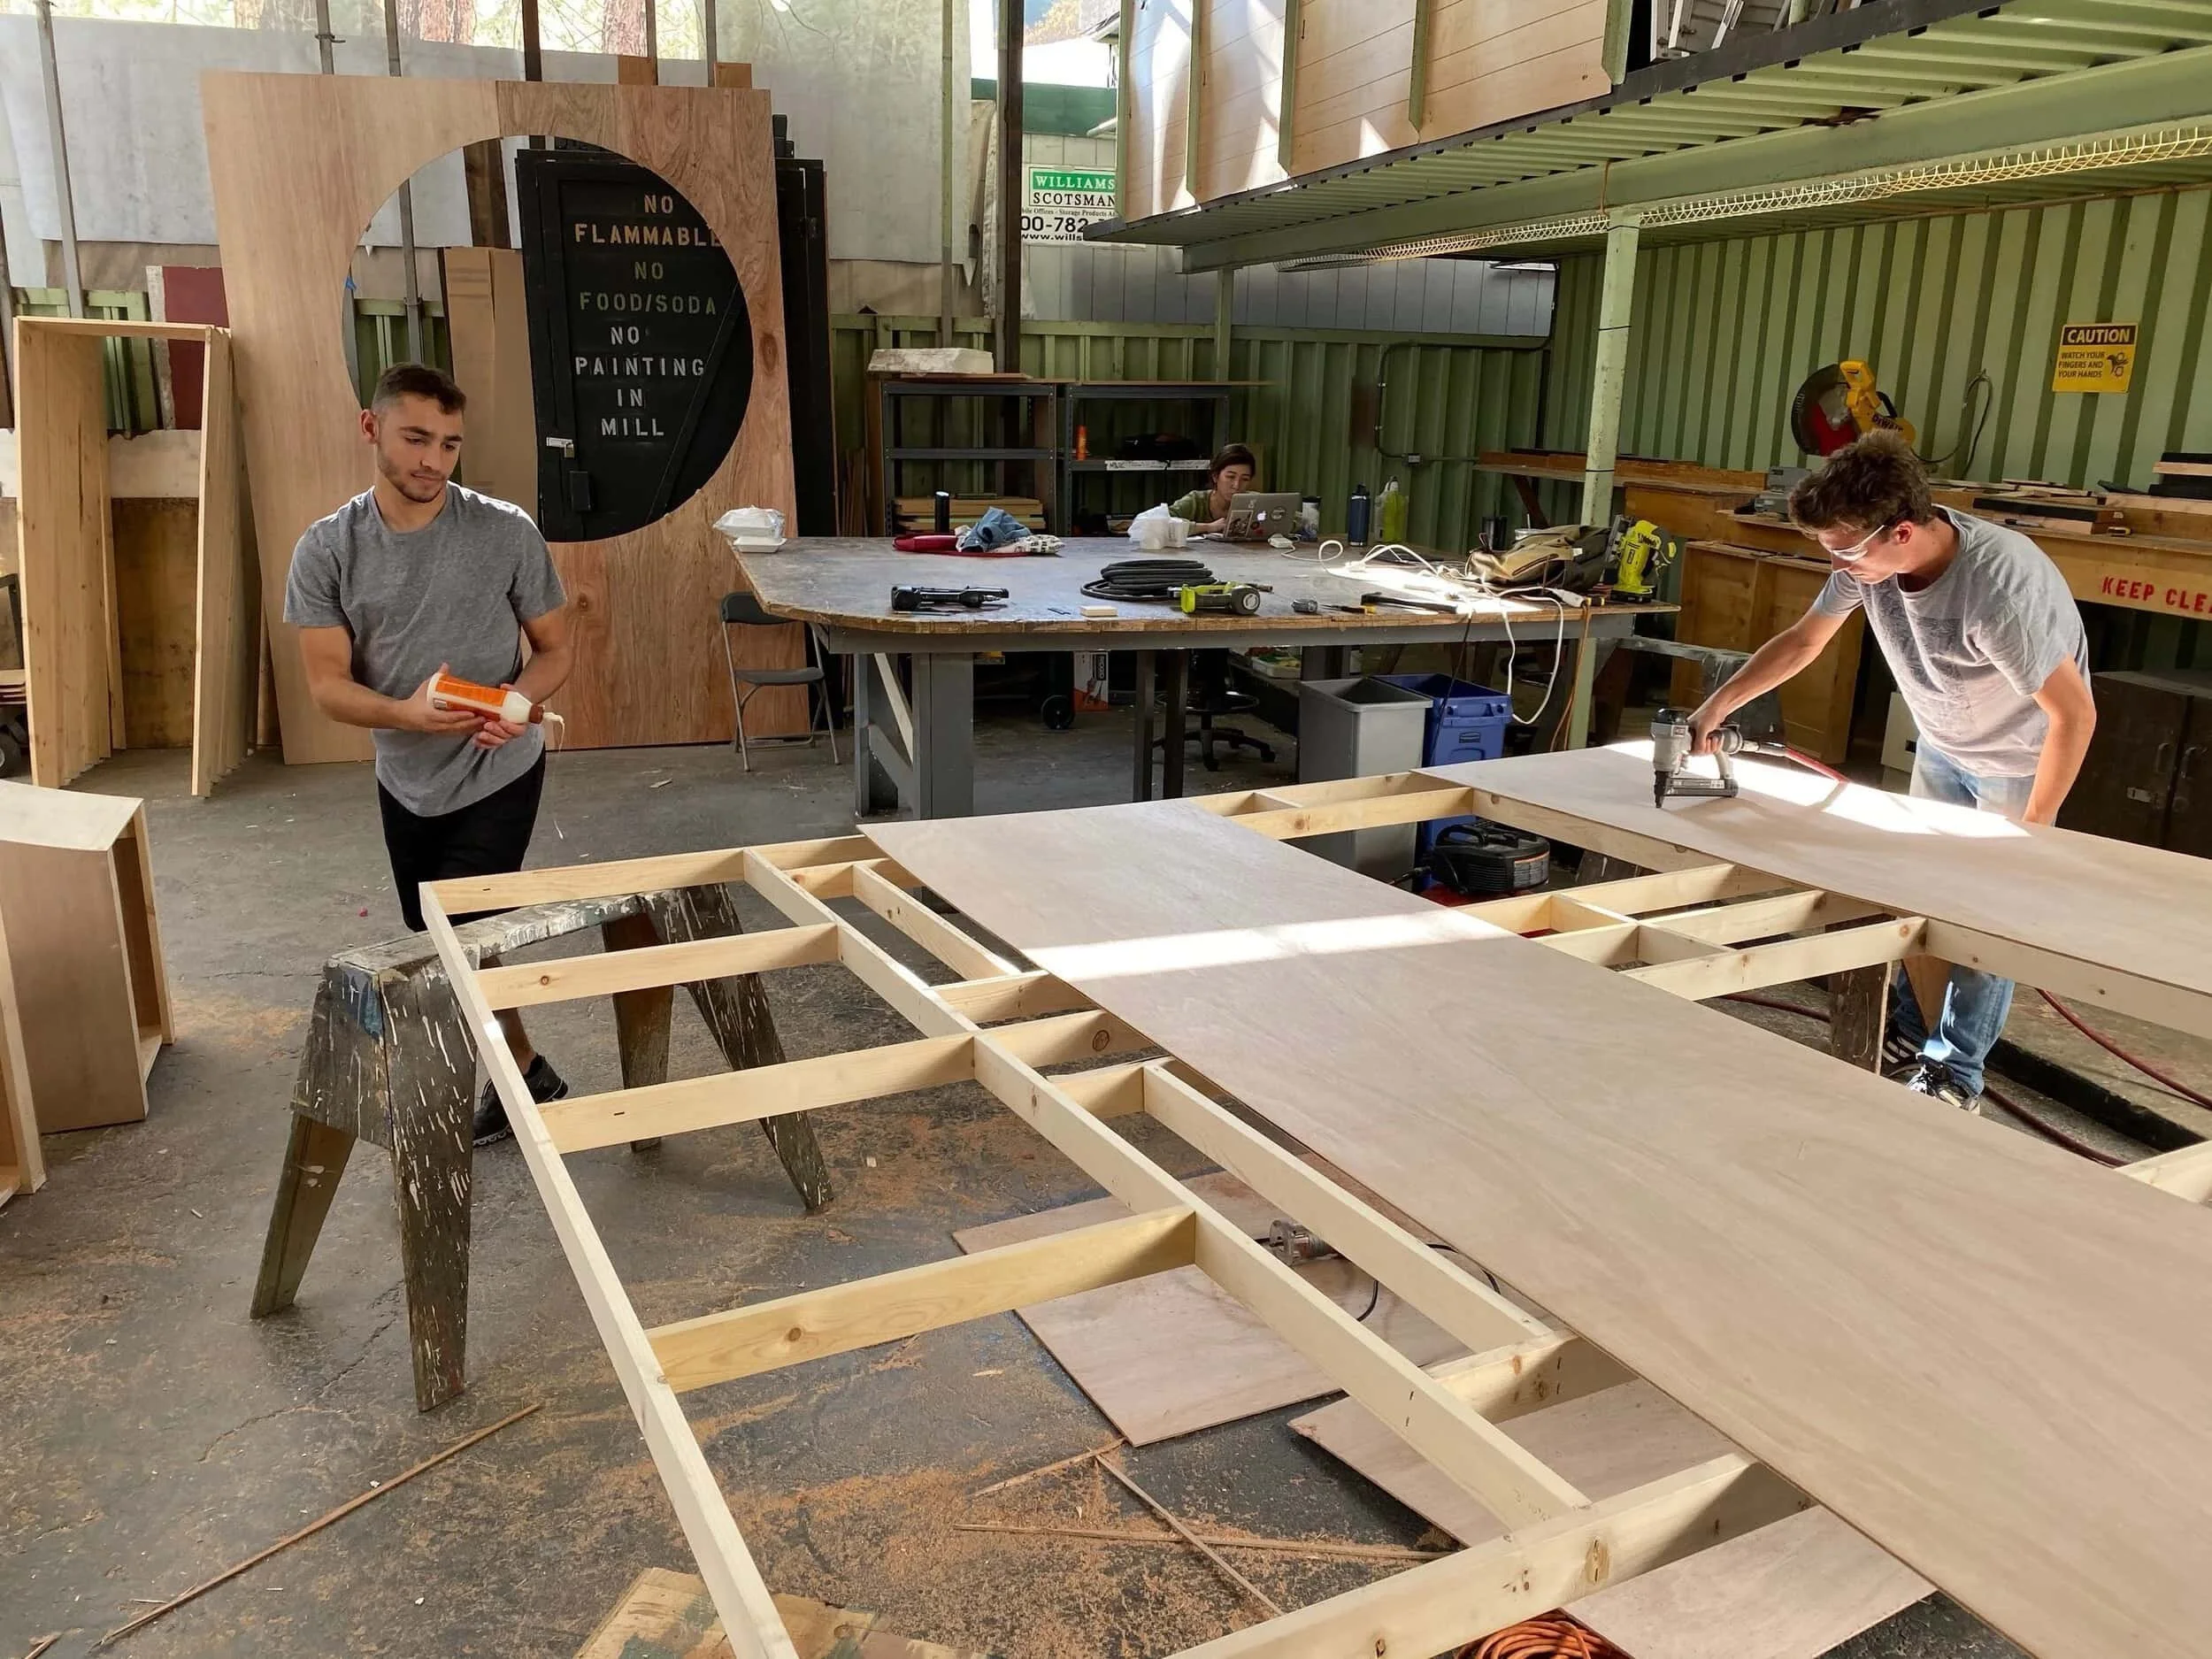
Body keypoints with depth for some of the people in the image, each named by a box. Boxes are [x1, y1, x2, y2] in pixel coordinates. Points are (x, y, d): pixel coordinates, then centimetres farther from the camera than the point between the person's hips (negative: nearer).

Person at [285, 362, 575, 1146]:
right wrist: (405, 713, -30)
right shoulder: (326, 549, -8)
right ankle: (521, 1072, 34)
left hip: (498, 774, -4)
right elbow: (327, 684, -9)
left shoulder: (507, 532, -13)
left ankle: (518, 1074, 18)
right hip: (404, 781, 4)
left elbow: (554, 649, -4)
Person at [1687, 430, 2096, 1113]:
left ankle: (1954, 1074, 11)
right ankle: (1901, 1035, 29)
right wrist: (1716, 707, -13)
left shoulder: (2001, 586, -40)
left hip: (2021, 760, -6)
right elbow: (1802, 640, -4)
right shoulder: (1870, 554, -21)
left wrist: (2032, 830, -22)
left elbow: (2074, 714, -30)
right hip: (1942, 747, 6)